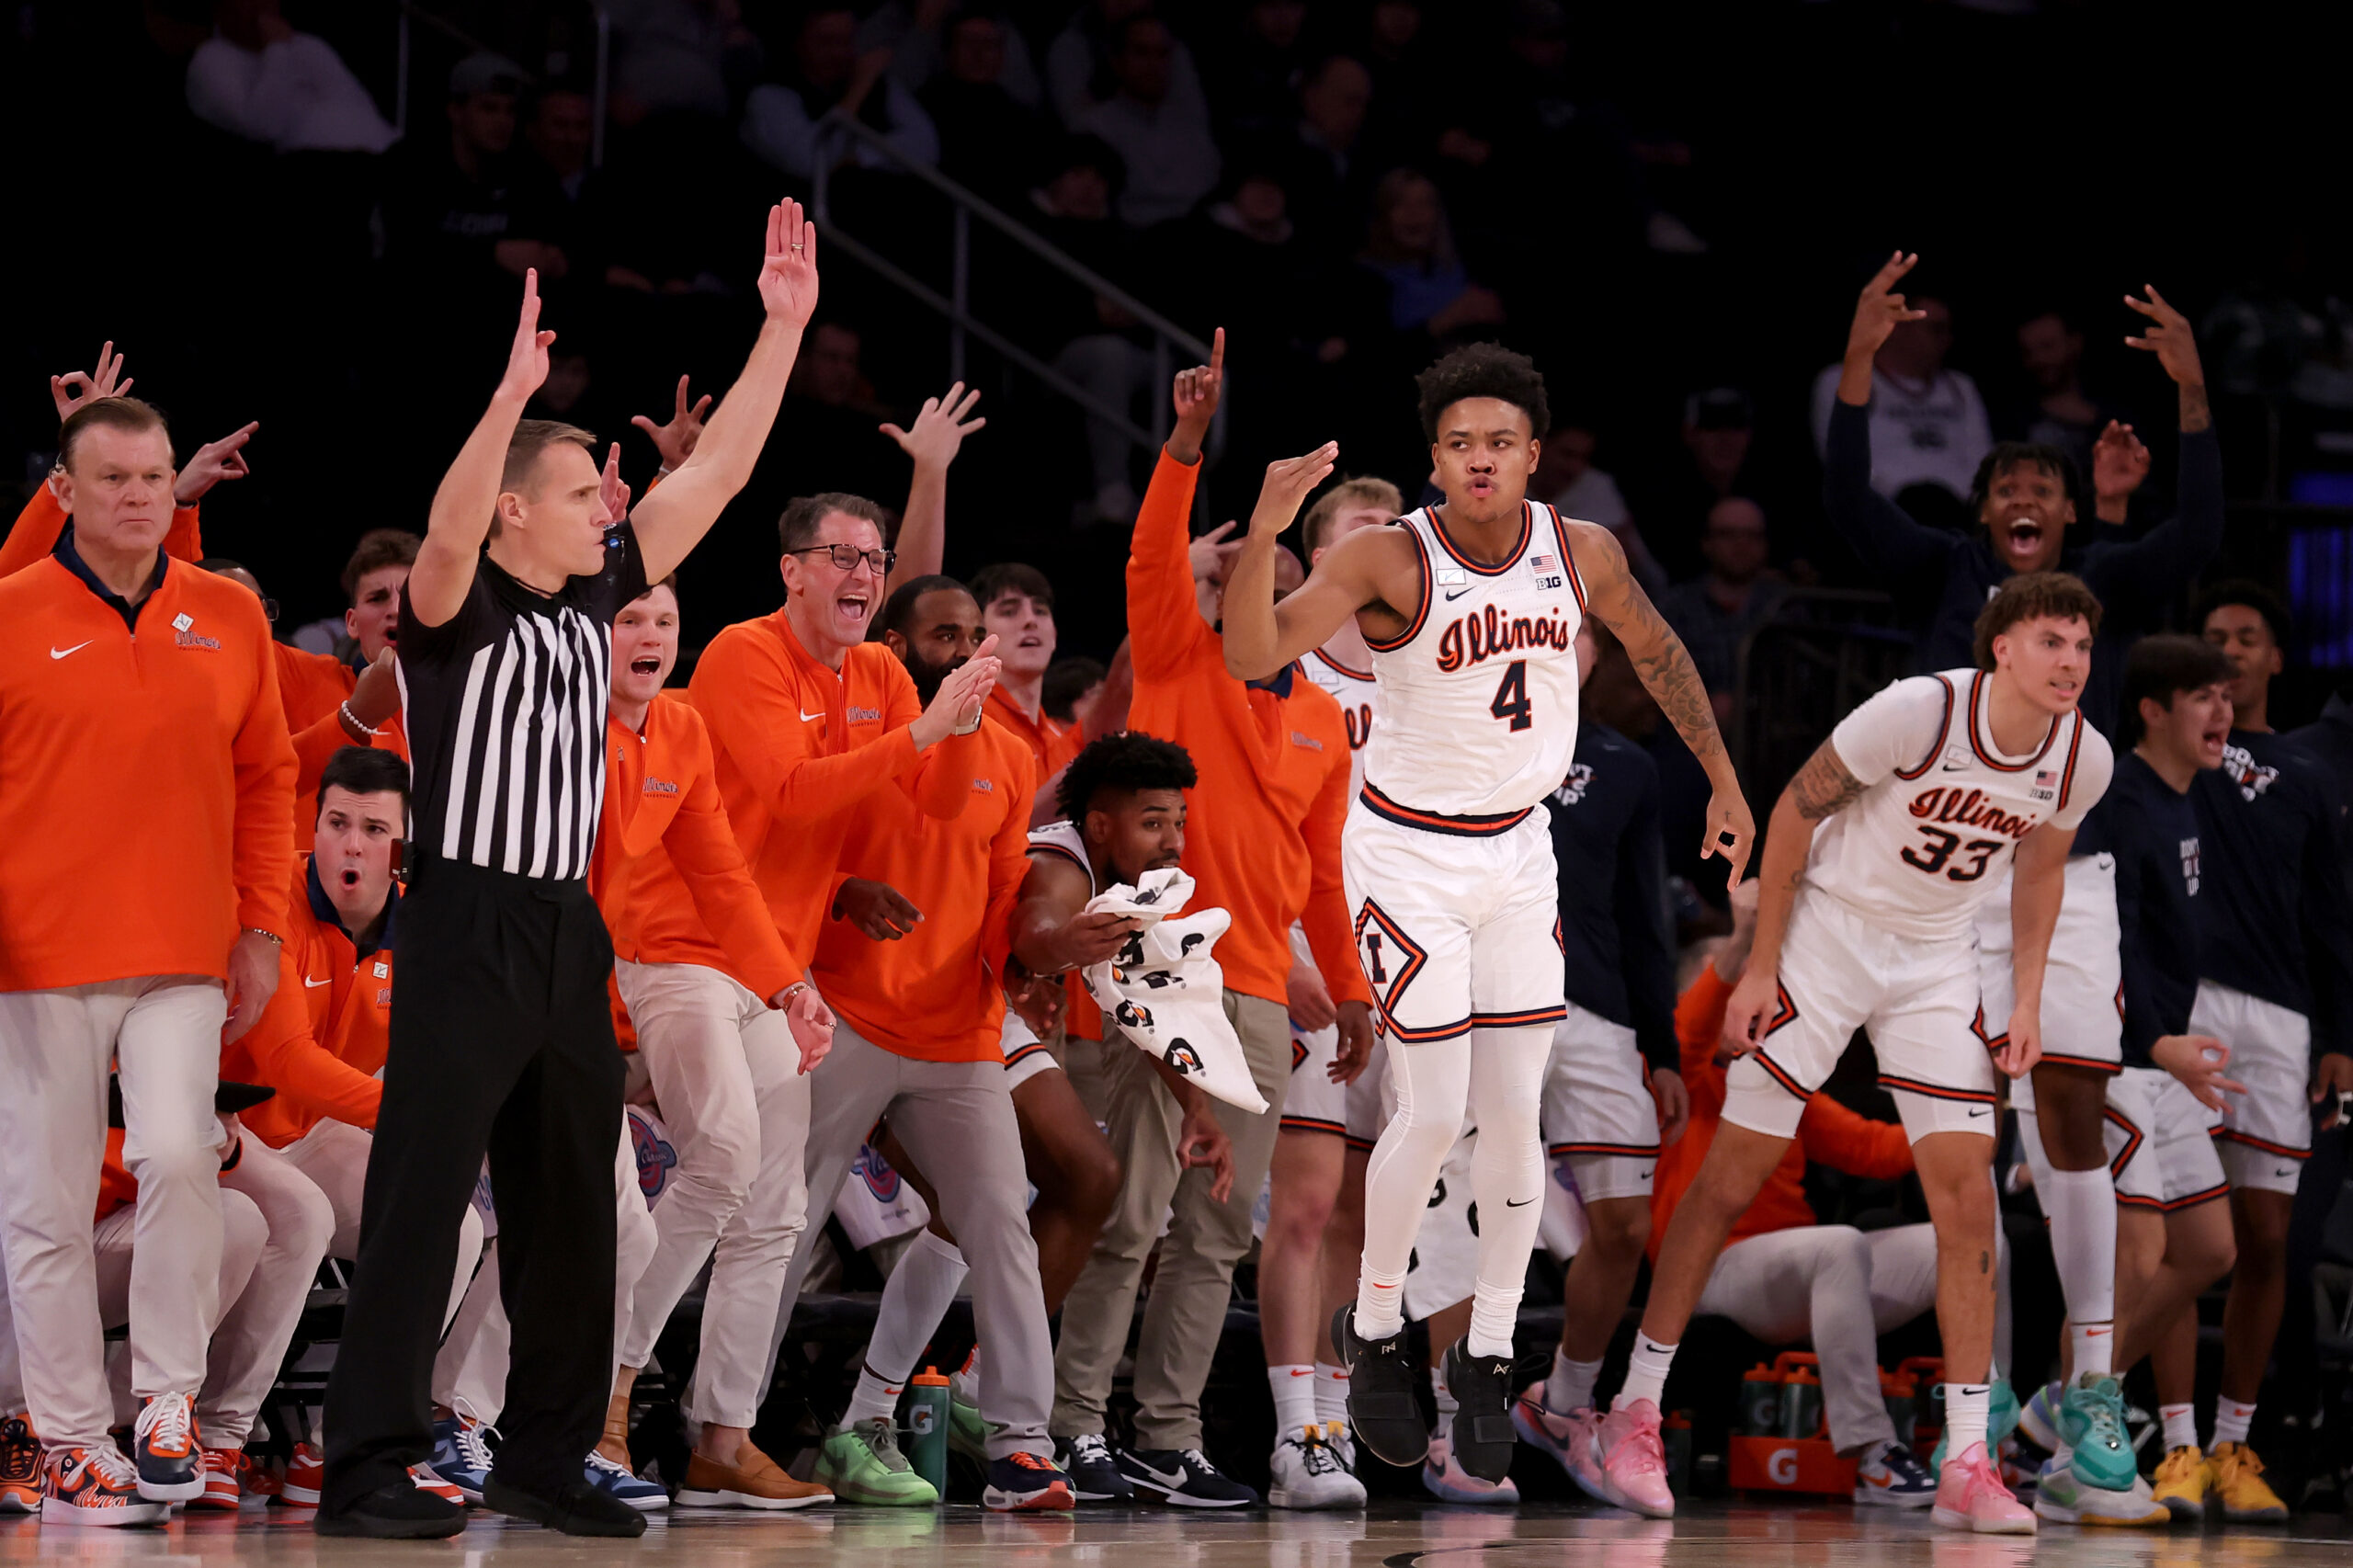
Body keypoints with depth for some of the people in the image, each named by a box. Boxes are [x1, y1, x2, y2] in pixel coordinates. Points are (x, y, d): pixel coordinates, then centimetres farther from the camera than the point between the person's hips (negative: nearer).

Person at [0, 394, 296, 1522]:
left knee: (178, 1155, -16)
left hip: (184, 959, 1)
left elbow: (265, 782, 13)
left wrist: (260, 928, 7)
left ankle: (168, 1397, 0)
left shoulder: (229, 621, 9)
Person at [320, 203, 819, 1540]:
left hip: (568, 934, 7)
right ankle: (370, 1467, -8)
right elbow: (447, 536, -31)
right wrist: (513, 395, -42)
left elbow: (715, 475, 11)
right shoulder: (459, 613, -7)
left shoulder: (595, 600, 11)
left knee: (572, 1211, 10)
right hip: (469, 935, -7)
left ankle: (548, 1455, 18)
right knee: (420, 1204, -8)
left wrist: (785, 329, 5)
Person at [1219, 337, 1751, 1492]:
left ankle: (1488, 1359, 15)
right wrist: (1264, 530, -46)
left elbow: (1654, 650, 15)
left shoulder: (1580, 553, -6)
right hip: (1408, 854, -4)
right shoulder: (1387, 560, -19)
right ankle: (1373, 1332, 16)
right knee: (1435, 1113, -6)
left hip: (1518, 851, 4)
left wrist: (1723, 781, 19)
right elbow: (1250, 657, -31)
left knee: (1515, 1116, 2)